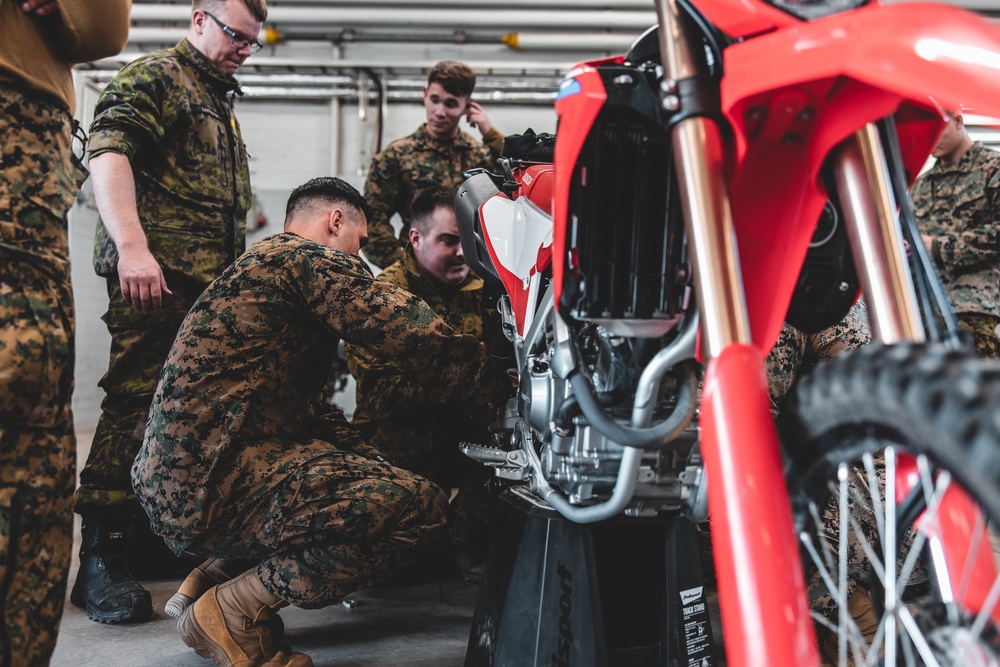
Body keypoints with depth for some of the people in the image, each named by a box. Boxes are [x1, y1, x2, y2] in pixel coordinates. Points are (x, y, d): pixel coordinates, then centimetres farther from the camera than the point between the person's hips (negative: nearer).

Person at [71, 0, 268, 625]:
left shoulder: (221, 103, 30)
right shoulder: (154, 76, 1)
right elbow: (108, 154, -15)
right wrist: (132, 246, -27)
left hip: (213, 281, 9)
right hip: (157, 272, -9)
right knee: (136, 403, -12)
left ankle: (144, 530, 22)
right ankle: (100, 557, -6)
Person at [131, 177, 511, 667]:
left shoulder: (259, 261, 26)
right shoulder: (312, 260, -5)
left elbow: (306, 407, 25)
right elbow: (412, 332, -15)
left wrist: (375, 462, 17)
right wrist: (494, 390, -1)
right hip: (214, 485, -11)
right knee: (418, 506, -18)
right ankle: (235, 609, -8)